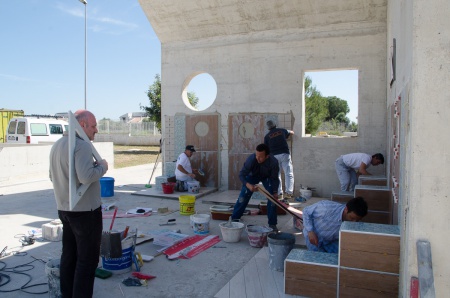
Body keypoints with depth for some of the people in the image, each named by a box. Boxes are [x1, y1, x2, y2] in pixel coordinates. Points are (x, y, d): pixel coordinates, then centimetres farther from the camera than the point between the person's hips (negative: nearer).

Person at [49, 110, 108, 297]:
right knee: (87, 260, 1)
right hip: (85, 211, -9)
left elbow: (53, 176, 22)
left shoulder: (57, 145, 12)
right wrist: (102, 167, -13)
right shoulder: (82, 145, -19)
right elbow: (86, 177, -30)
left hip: (65, 209, 9)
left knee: (69, 256, 18)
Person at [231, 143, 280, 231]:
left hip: (267, 177, 1)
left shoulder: (273, 162, -36)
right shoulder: (251, 159, -39)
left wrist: (275, 192, -32)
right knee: (243, 197, -8)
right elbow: (241, 175, -33)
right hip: (253, 175, 0)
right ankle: (234, 220, 6)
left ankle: (272, 224, 3)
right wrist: (248, 185, -51)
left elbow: (274, 178, -21)